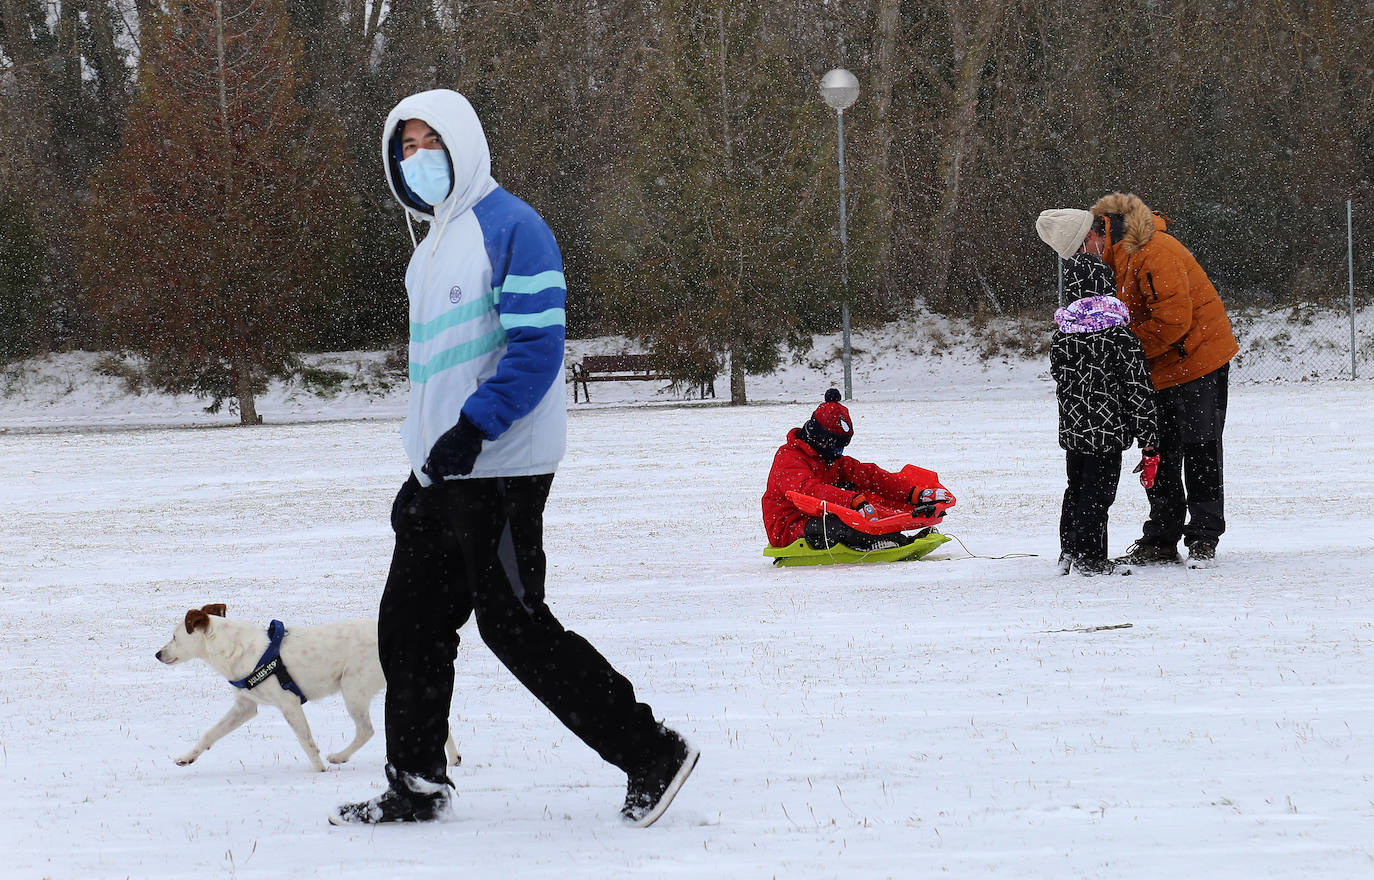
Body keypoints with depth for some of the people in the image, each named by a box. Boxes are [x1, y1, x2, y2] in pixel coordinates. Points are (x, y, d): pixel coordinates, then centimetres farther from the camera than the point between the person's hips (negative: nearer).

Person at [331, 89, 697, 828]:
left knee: (513, 624, -9)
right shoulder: (433, 246, 19)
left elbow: (536, 345, -20)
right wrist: (420, 475, 22)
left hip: (499, 468, -10)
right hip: (444, 473, 10)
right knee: (409, 624, 9)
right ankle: (416, 787, 17)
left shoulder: (509, 227, -11)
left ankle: (652, 755, -3)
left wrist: (472, 428, -27)